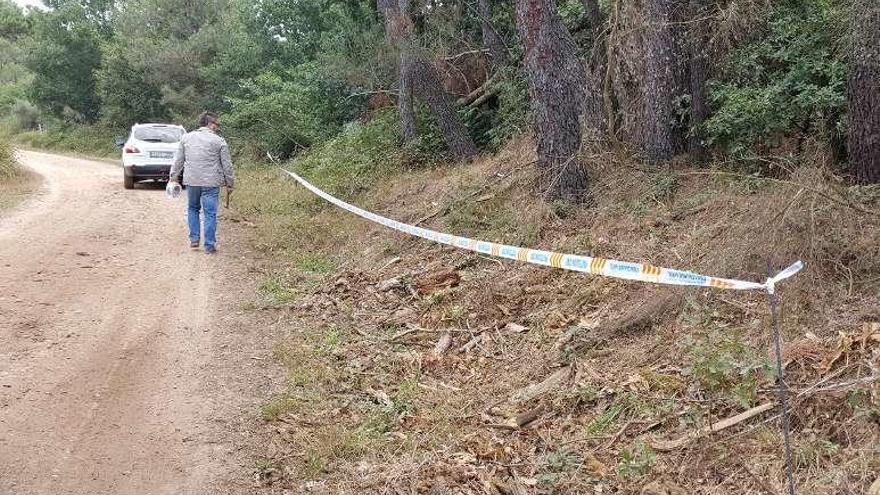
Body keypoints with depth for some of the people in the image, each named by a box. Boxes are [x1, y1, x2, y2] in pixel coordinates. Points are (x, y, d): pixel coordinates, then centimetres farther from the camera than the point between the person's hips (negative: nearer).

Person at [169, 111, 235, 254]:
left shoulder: (186, 138, 7)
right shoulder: (219, 141, -4)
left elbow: (178, 160, 9)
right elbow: (227, 165, -2)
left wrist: (173, 177, 18)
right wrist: (230, 183, 8)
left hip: (191, 182, 3)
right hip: (211, 183, -3)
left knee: (192, 209, 22)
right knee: (210, 214, 1)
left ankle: (194, 239, 19)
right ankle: (209, 246, 3)